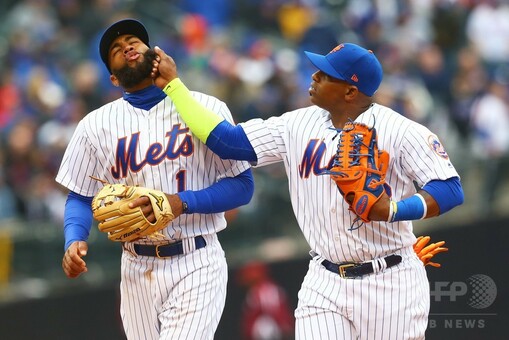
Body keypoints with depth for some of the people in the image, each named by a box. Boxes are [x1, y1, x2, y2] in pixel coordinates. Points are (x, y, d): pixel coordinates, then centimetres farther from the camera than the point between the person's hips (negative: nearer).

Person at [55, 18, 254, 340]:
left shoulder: (207, 108, 0)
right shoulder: (96, 125, 7)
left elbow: (242, 185, -2)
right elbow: (80, 197, 11)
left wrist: (182, 202, -17)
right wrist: (74, 241, -10)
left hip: (196, 264, -3)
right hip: (138, 271, 3)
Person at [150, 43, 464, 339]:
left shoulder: (399, 131, -10)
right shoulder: (299, 125, 6)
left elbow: (451, 190, -15)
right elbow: (228, 141, 7)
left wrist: (393, 210, -30)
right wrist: (172, 85, 7)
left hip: (389, 284, -4)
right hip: (325, 285, 4)